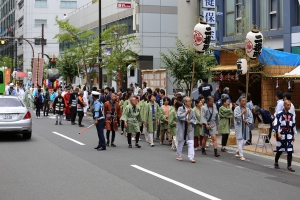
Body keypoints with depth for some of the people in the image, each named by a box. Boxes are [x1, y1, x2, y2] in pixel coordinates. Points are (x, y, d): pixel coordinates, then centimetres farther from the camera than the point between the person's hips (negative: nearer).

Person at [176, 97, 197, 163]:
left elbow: (194, 119, 8)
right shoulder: (180, 109, -3)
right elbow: (179, 116, -18)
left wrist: (190, 121, -11)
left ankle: (191, 157, -10)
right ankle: (179, 156, 27)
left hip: (189, 128, 3)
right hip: (182, 128, -2)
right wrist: (186, 112, -21)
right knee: (180, 142, 11)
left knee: (191, 143, -8)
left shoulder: (192, 110, 8)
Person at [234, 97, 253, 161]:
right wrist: (242, 113, -27)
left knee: (244, 141, 10)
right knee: (240, 141, -9)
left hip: (245, 127, 5)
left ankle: (238, 152, 32)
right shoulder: (237, 109, -4)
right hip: (239, 127, -5)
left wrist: (247, 120, -9)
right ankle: (241, 155, -7)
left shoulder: (247, 109, 9)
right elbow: (236, 116, -14)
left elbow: (251, 117, 7)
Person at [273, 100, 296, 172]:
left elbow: (293, 126, 16)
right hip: (281, 135, -4)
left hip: (289, 135, 4)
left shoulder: (291, 115, 8)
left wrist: (293, 135, 17)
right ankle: (276, 163, 30)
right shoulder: (279, 114, -8)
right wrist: (278, 133, -19)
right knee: (279, 150, 7)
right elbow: (276, 124, -11)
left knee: (290, 151, -3)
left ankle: (289, 166, 5)